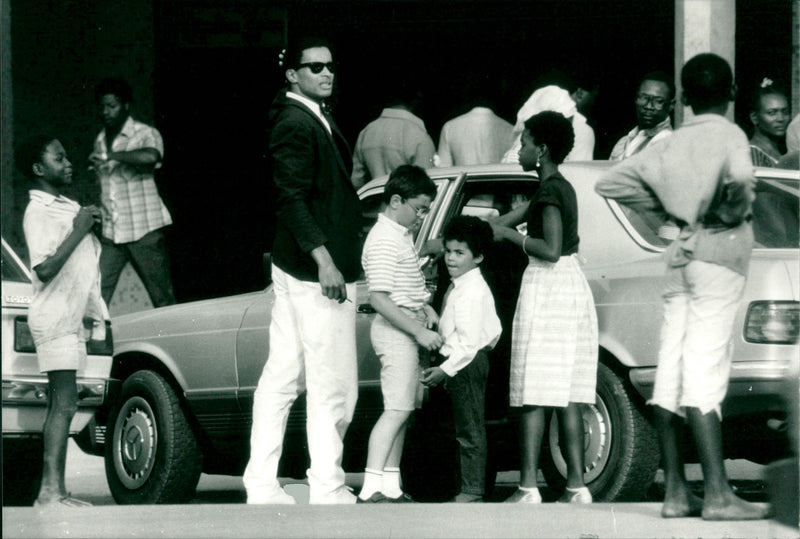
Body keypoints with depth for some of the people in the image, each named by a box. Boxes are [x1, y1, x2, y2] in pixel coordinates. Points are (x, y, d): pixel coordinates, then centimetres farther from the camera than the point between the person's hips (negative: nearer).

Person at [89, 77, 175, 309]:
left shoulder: (146, 134, -4)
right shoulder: (100, 141, 15)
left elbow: (151, 156, -28)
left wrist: (113, 156, -26)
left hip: (144, 230, -5)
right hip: (110, 233, 5)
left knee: (163, 298, -1)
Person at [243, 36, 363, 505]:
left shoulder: (314, 120, 17)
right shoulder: (296, 123, -14)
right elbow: (292, 198, -21)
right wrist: (322, 257, -26)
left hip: (294, 268, 11)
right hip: (315, 272, -11)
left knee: (282, 378, 11)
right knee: (333, 386, -6)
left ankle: (262, 484, 14)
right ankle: (328, 490, -1)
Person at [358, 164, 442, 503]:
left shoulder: (401, 235, 16)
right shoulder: (384, 240, -16)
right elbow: (379, 298, -23)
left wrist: (425, 309, 13)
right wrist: (419, 331, -23)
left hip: (406, 330, 10)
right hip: (394, 331, -10)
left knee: (402, 410, 10)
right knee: (397, 409, -15)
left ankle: (390, 487, 13)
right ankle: (372, 489, -19)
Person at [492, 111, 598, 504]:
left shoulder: (550, 191, -12)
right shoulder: (562, 188, 16)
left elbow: (550, 249, -21)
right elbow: (517, 216, 27)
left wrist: (508, 234, -11)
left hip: (547, 287, -9)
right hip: (574, 285, 9)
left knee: (533, 397, -8)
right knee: (568, 398, 7)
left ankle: (528, 487, -11)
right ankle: (576, 486, 4)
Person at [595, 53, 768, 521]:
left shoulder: (671, 145, 13)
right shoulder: (729, 136, -5)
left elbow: (610, 183, 17)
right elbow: (740, 177, -27)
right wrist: (733, 212, -8)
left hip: (681, 254, 6)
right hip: (719, 254, -6)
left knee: (672, 373, 4)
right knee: (705, 373, -12)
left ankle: (676, 491, 4)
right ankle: (718, 494, -14)